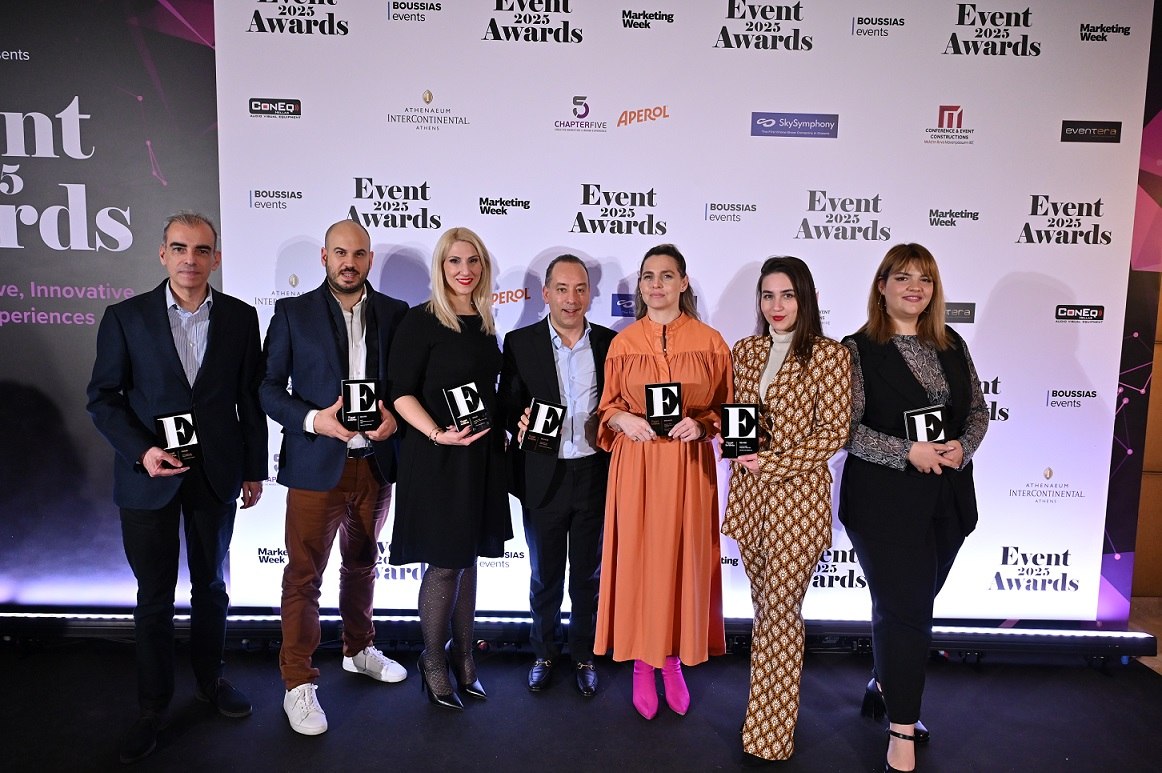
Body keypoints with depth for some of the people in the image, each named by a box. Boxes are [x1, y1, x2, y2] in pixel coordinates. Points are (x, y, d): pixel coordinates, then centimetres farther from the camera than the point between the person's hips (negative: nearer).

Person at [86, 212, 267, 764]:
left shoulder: (240, 318, 0)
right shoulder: (125, 317, -4)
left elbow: (250, 398, 3)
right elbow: (103, 397, -1)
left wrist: (254, 469, 5)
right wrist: (141, 451, -16)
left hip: (217, 474, 2)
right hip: (148, 475, -1)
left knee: (210, 585, 16)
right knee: (154, 595, 9)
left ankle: (210, 680, 35)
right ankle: (152, 706, 26)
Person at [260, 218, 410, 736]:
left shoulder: (394, 313, 4)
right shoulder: (293, 313, -2)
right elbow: (270, 387, -3)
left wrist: (395, 415, -12)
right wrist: (312, 419, -18)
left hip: (374, 464, 3)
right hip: (315, 464, -3)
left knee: (362, 565, 20)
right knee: (303, 576, 3)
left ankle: (359, 650, 40)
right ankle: (298, 683, 18)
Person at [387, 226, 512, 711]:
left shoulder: (485, 323, 10)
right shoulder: (421, 320, -9)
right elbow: (401, 393, -12)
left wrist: (502, 433, 9)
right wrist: (438, 434, -24)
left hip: (482, 455, 6)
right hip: (438, 458, -6)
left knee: (467, 557, 14)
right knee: (443, 563, 2)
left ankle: (463, 656, 29)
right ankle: (433, 662, 22)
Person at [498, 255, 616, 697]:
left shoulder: (609, 344, 0)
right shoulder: (520, 343, -3)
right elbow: (507, 407, -2)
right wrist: (519, 425, -23)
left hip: (595, 475, 1)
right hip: (542, 476, 0)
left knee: (588, 574, 15)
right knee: (544, 574, 16)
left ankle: (584, 656, 34)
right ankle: (544, 653, 36)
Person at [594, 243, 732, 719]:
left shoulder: (709, 341, 2)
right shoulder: (623, 342, 4)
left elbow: (726, 408, 6)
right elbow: (607, 406, 9)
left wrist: (701, 424, -13)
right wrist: (624, 420, -11)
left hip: (689, 466, 0)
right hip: (637, 465, 0)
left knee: (684, 560, 6)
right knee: (638, 559, 4)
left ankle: (675, 661, 26)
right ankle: (642, 665, 22)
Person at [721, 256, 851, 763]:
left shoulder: (830, 356, -8)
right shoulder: (745, 351, 8)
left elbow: (835, 432, -10)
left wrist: (771, 460, -15)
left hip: (797, 495, -5)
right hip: (749, 491, 5)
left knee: (778, 611, 2)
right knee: (768, 607, 15)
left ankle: (769, 737, 16)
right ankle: (775, 704, 31)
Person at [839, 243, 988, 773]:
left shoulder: (952, 346, 9)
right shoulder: (858, 350, -7)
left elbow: (979, 410, 13)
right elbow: (845, 427, -13)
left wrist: (962, 447, -7)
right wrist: (908, 452, -20)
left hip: (948, 497, 5)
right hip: (884, 500, -5)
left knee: (915, 603, 16)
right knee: (903, 607, -2)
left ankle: (888, 682, 39)